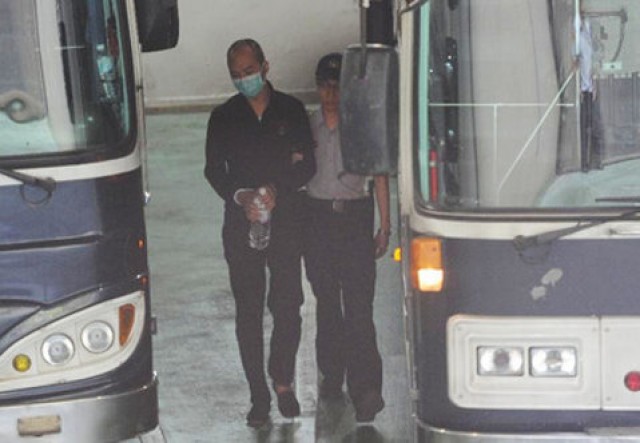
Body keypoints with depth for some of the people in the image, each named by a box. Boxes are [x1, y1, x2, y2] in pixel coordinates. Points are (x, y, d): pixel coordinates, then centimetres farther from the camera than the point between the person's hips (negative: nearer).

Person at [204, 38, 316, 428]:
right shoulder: (223, 117, 7)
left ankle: (283, 381, 19)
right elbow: (214, 170, 5)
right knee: (248, 312, 1)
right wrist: (240, 196, -14)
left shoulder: (291, 110, 5)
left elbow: (307, 165, 3)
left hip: (287, 223, 0)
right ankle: (259, 397, 7)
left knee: (287, 307, -1)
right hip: (241, 227, 1)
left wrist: (276, 189, -14)